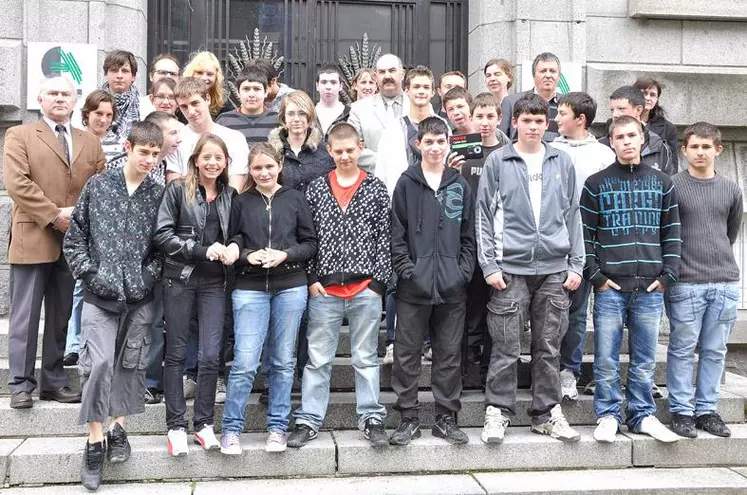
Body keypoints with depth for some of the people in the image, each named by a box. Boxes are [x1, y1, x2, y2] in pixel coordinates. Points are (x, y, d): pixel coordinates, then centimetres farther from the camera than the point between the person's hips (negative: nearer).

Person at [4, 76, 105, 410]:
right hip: (32, 239, -4)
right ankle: (21, 385, 7)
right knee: (25, 316, 0)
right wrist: (54, 215, -14)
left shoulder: (90, 143, 16)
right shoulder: (19, 136, 4)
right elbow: (16, 182, -9)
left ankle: (54, 382, 17)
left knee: (61, 316, 9)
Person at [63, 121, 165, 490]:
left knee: (132, 363, 8)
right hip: (100, 295, -2)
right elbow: (74, 238, 5)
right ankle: (95, 441, 3)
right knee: (98, 363, -9)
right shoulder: (98, 186, 3)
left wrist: (150, 275, -6)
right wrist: (90, 274, -4)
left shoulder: (159, 195, 5)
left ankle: (118, 428, 24)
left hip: (140, 297, 2)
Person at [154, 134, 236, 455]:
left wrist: (231, 250, -1)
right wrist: (201, 250, -15)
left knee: (210, 356, -2)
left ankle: (204, 423, 12)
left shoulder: (230, 196, 10)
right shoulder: (178, 189, -2)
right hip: (180, 279, -3)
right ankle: (176, 426, 13)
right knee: (176, 354, 5)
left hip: (214, 282, 3)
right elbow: (162, 235, -8)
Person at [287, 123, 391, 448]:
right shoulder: (315, 190, 6)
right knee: (318, 359, 7)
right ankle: (308, 421, 16)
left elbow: (385, 238, 1)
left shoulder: (376, 190, 3)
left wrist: (378, 282, -5)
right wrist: (312, 279, -2)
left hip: (365, 289, -1)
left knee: (366, 358, 9)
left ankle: (371, 419, 19)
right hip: (324, 289, 1)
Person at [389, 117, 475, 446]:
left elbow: (468, 235, 11)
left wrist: (464, 270, -1)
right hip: (414, 285, -2)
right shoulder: (407, 184, 3)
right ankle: (409, 418, 14)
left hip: (451, 286, 2)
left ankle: (446, 417, 19)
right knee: (407, 354, 3)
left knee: (449, 354, 8)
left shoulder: (460, 185, 10)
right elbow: (396, 233, -1)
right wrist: (406, 269, -10)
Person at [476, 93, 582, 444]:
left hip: (554, 269, 3)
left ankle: (547, 413, 19)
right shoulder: (498, 161, 3)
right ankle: (498, 412, 11)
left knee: (549, 348, 9)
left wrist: (576, 264, 6)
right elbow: (484, 216, 1)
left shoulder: (562, 163, 11)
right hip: (511, 267, -2)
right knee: (506, 349, -1)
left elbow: (573, 215, 13)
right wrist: (489, 265, -6)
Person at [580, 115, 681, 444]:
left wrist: (668, 274, 1)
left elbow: (672, 233, 11)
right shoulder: (596, 184, 3)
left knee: (645, 359, 9)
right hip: (610, 287, -2)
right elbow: (584, 233, 1)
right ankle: (608, 415, 14)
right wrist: (595, 276, -6)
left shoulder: (661, 183, 11)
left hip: (650, 288, 2)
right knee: (606, 358, 1)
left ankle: (643, 415, 21)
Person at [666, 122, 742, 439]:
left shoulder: (731, 190, 10)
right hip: (685, 283, -4)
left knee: (714, 351, 8)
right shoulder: (672, 186, -2)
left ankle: (707, 410, 18)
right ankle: (681, 411, 10)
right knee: (683, 349, 2)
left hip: (725, 282, 4)